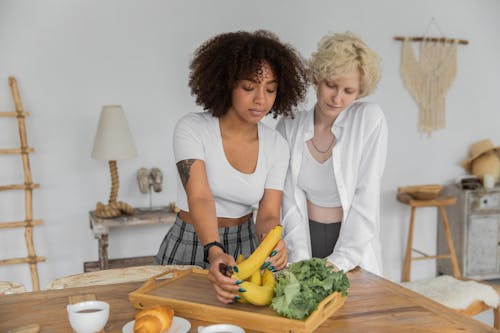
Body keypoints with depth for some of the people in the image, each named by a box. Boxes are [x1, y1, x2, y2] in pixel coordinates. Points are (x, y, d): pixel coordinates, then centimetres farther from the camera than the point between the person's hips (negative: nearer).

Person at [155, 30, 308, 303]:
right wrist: (214, 252, -43)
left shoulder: (276, 146, -2)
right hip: (190, 247, -2)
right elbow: (200, 198, -25)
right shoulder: (192, 128, -13)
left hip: (245, 246, 2)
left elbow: (268, 214, -6)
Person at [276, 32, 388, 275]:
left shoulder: (370, 119, -8)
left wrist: (340, 260, -16)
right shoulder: (289, 127, -2)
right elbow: (290, 201, -5)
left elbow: (366, 198, -11)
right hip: (305, 235, 1)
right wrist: (301, 262, -14)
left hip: (353, 239, -1)